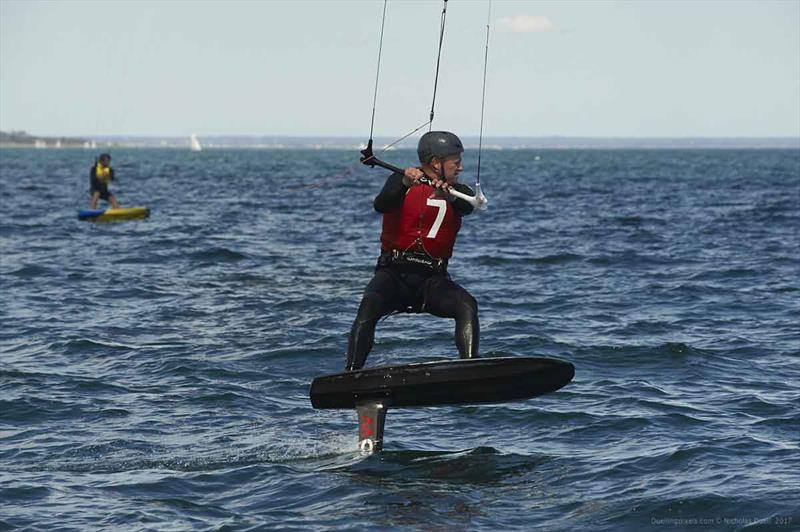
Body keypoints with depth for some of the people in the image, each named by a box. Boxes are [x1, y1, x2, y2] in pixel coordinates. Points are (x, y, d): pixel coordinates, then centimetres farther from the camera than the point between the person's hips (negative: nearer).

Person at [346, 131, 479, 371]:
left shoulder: (458, 192, 10)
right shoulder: (402, 182, 5)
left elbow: (467, 207, -14)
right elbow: (381, 205, -15)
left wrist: (448, 195, -36)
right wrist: (405, 183, -34)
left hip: (432, 280, 2)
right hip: (393, 272, -2)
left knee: (467, 306, -25)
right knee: (369, 307, -30)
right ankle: (351, 373, -36)